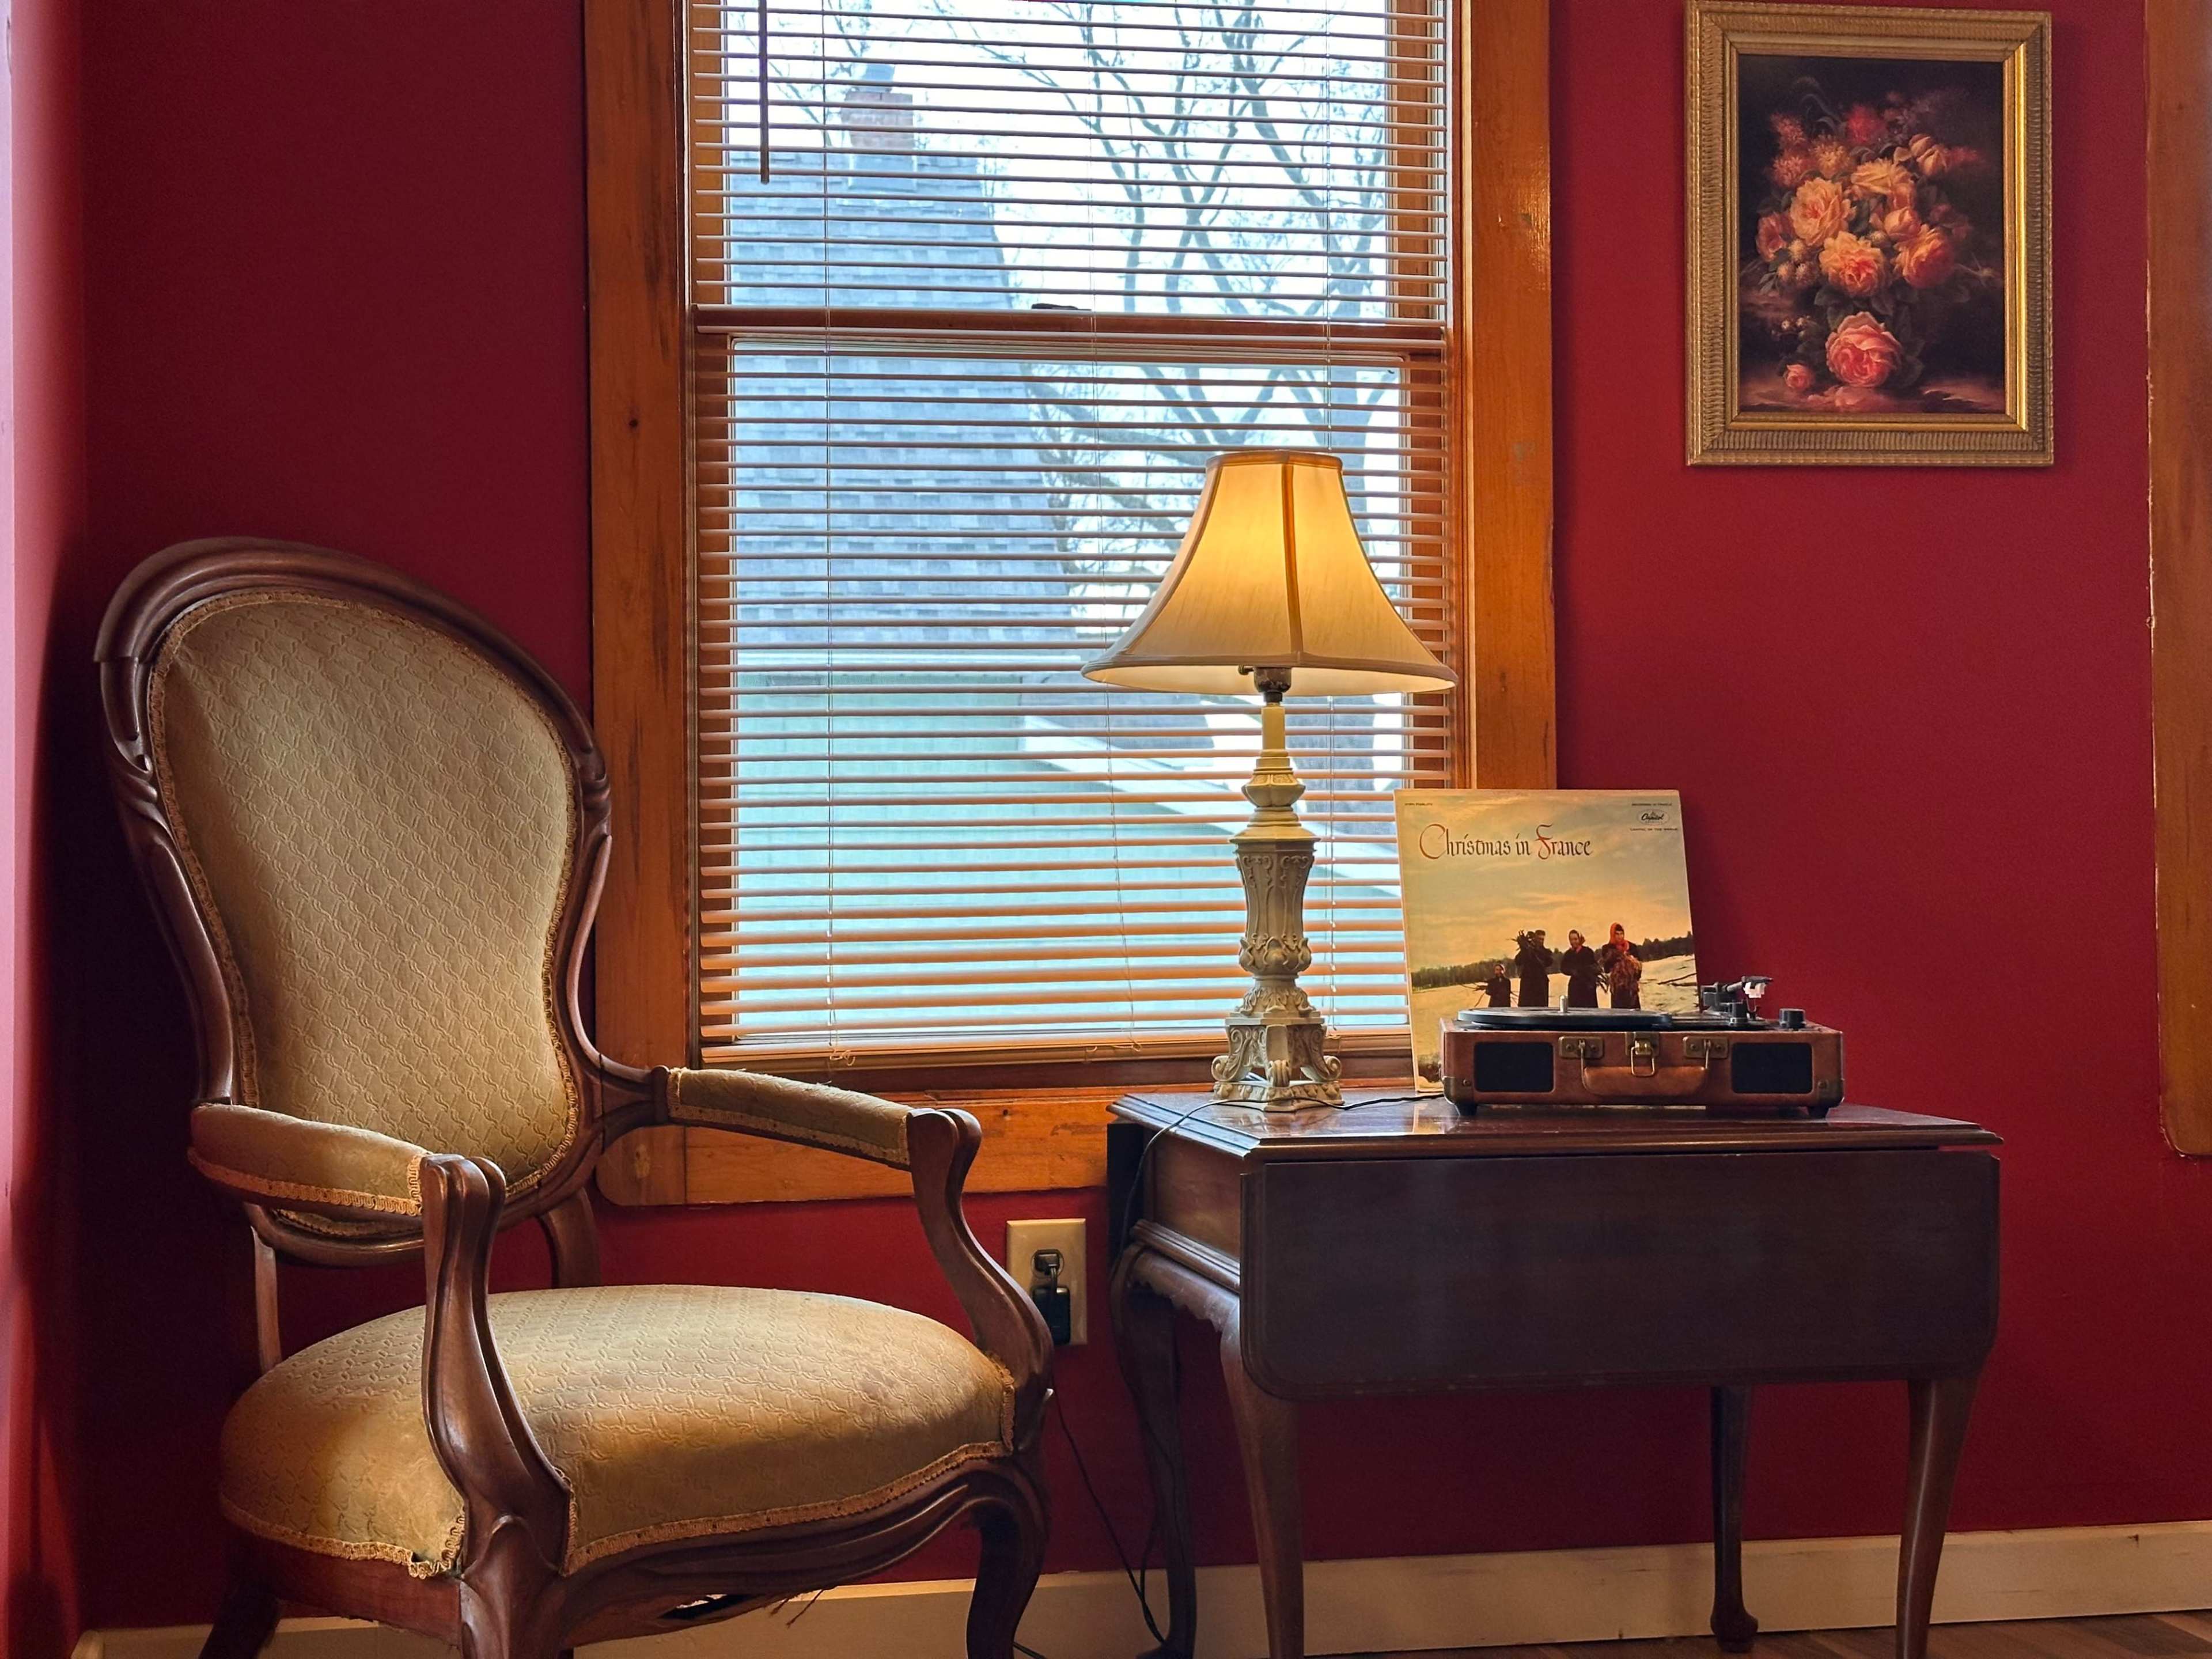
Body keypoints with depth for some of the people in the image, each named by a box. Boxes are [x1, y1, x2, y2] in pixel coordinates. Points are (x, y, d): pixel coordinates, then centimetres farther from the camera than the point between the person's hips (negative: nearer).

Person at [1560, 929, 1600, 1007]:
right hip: (1575, 986, 3)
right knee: (1574, 1008, -1)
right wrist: (1572, 971, -15)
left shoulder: (1588, 952, 0)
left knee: (1589, 1008, -5)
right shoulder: (1568, 954, 10)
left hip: (1588, 986, -3)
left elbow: (1594, 968, -3)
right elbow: (1563, 968, 5)